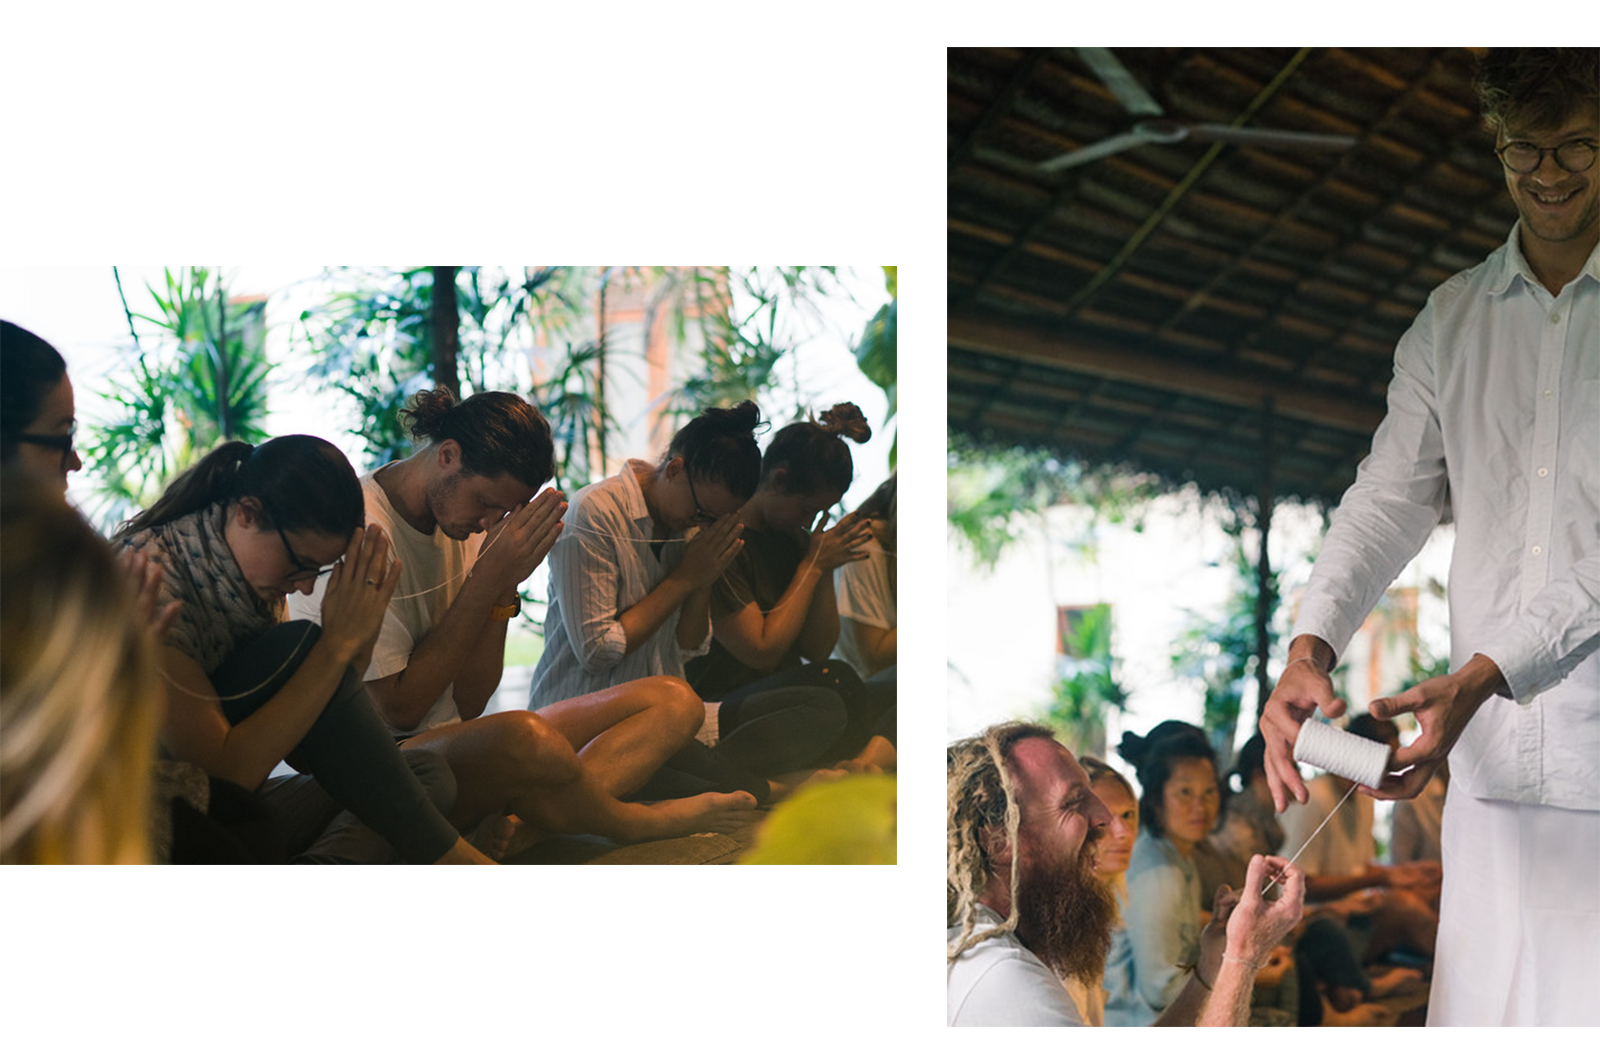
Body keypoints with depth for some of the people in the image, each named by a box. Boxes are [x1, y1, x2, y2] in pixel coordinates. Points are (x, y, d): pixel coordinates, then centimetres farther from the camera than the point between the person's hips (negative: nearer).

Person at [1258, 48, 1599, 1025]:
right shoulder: (1452, 319, 15)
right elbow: (1392, 497, 8)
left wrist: (1481, 676, -19)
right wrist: (1310, 648, -9)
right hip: (1495, 759, 4)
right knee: (1479, 1012, 3)